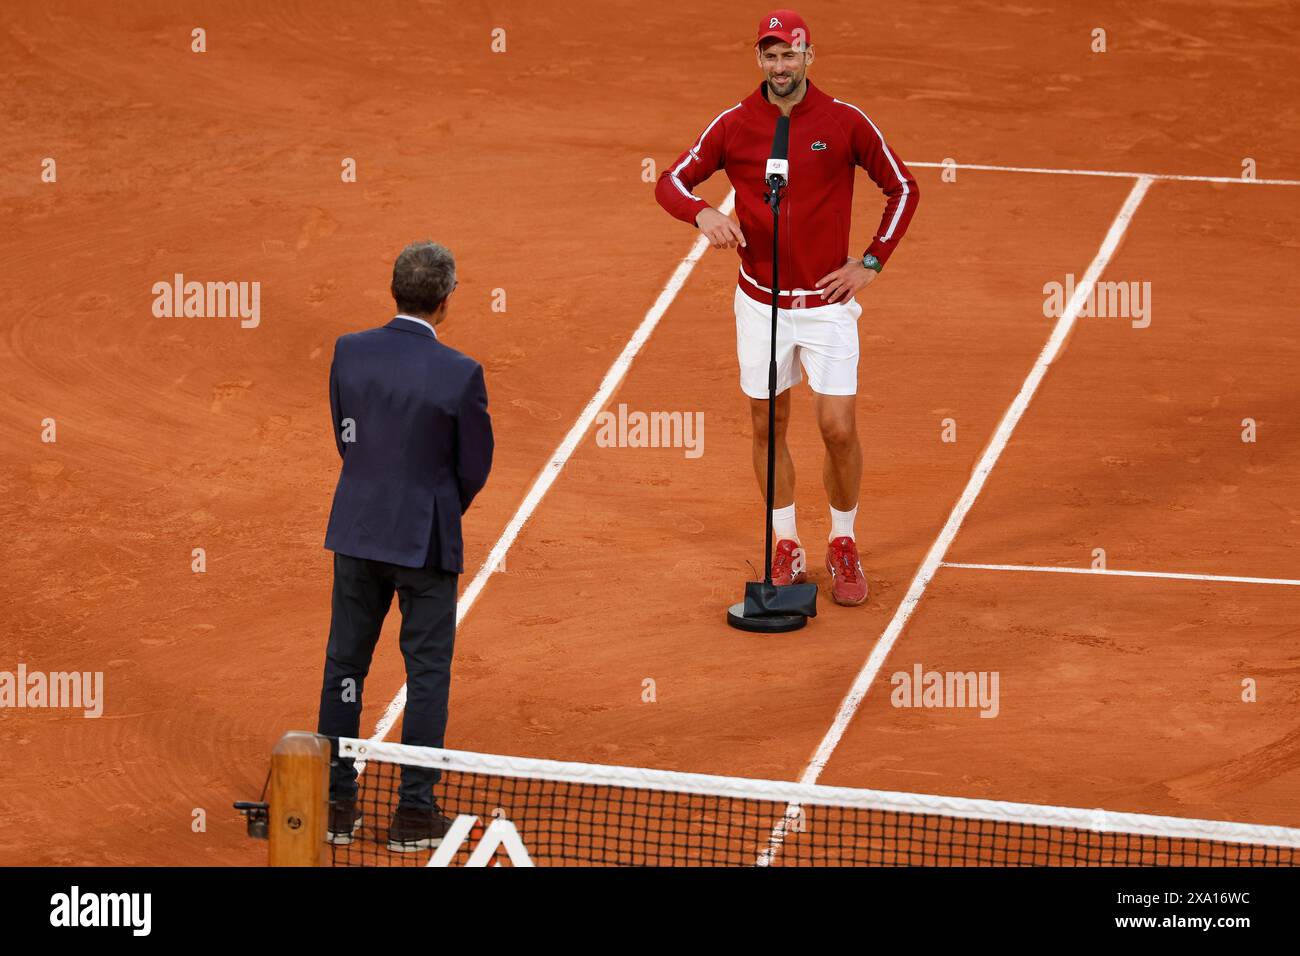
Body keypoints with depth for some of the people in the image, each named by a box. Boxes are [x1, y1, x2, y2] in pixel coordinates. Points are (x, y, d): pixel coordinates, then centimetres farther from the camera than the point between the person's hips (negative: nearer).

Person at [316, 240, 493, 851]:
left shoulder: (349, 352, -7)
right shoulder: (460, 374, -17)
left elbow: (346, 438, 4)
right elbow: (475, 468, -7)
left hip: (356, 531, 4)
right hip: (426, 538, -4)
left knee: (344, 664, 14)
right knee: (427, 673, 8)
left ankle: (336, 802, 20)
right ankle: (414, 812, 10)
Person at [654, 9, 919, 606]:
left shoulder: (846, 123, -7)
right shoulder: (734, 125, -3)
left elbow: (902, 189, 5)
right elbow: (670, 181, 1)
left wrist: (872, 262, -1)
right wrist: (702, 212, -21)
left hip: (828, 302, -2)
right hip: (761, 303, 2)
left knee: (839, 429, -5)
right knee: (768, 427, 8)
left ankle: (843, 545, 17)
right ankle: (785, 549, 24)